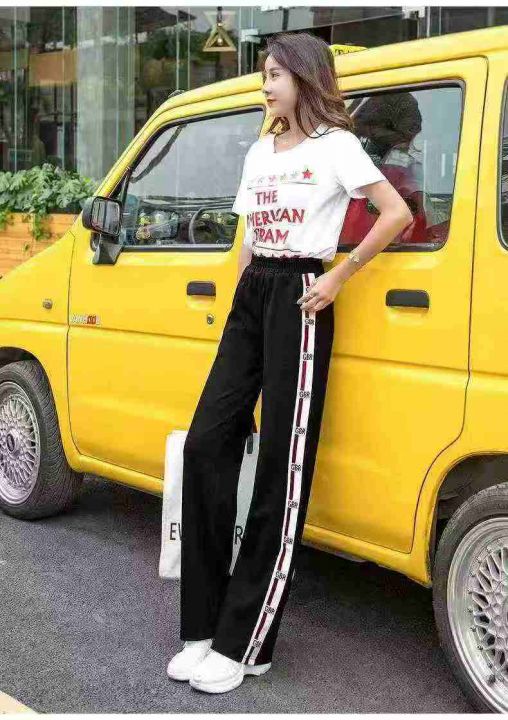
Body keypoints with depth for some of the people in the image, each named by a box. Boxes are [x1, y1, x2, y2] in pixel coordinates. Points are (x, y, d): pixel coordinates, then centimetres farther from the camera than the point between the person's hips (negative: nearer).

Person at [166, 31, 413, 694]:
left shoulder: (335, 145, -2)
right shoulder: (259, 152, 19)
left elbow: (398, 214, -10)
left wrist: (339, 277, -11)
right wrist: (241, 299, 17)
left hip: (299, 299, -7)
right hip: (250, 297, 7)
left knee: (282, 470, -4)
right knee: (205, 444, -2)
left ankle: (242, 645, 2)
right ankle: (205, 629, 7)